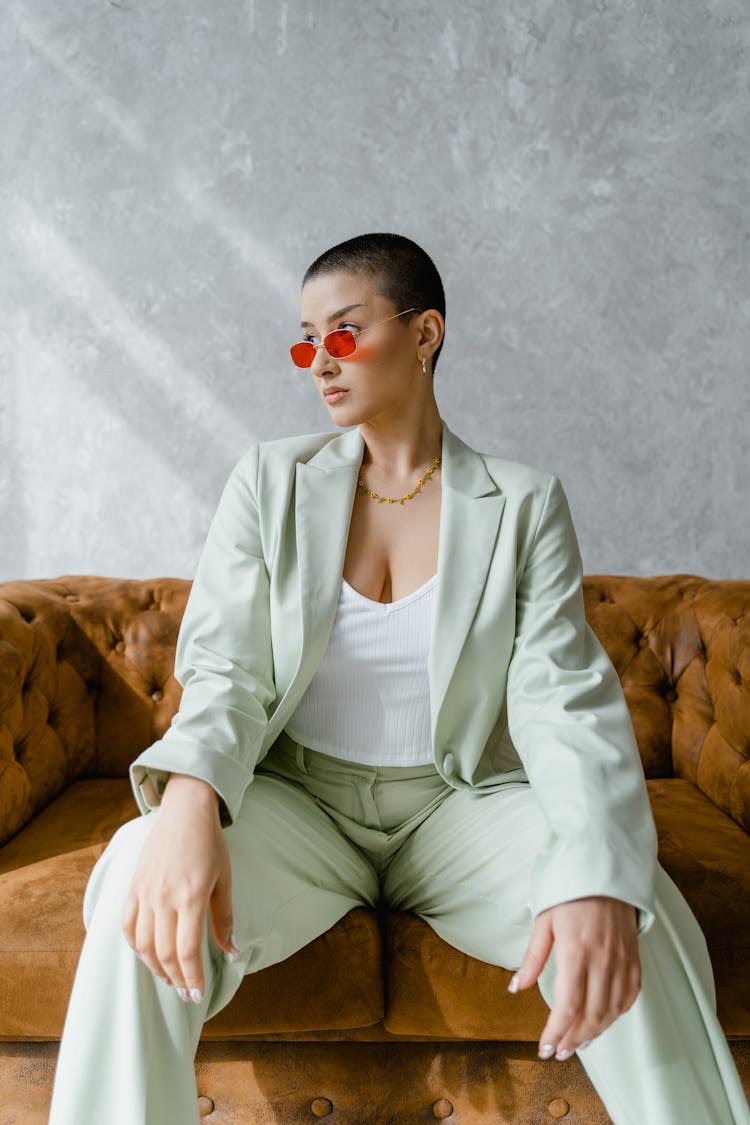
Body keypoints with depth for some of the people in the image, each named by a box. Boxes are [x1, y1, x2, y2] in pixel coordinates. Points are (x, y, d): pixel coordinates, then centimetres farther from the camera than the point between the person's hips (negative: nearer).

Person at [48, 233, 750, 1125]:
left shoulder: (523, 503, -2)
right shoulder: (270, 481, 0)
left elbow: (564, 697, -12)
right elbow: (227, 674, -6)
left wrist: (598, 876, -32)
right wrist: (189, 801, -30)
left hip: (458, 808, 0)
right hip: (296, 804, 1)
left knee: (637, 919, -29)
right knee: (141, 889, -31)